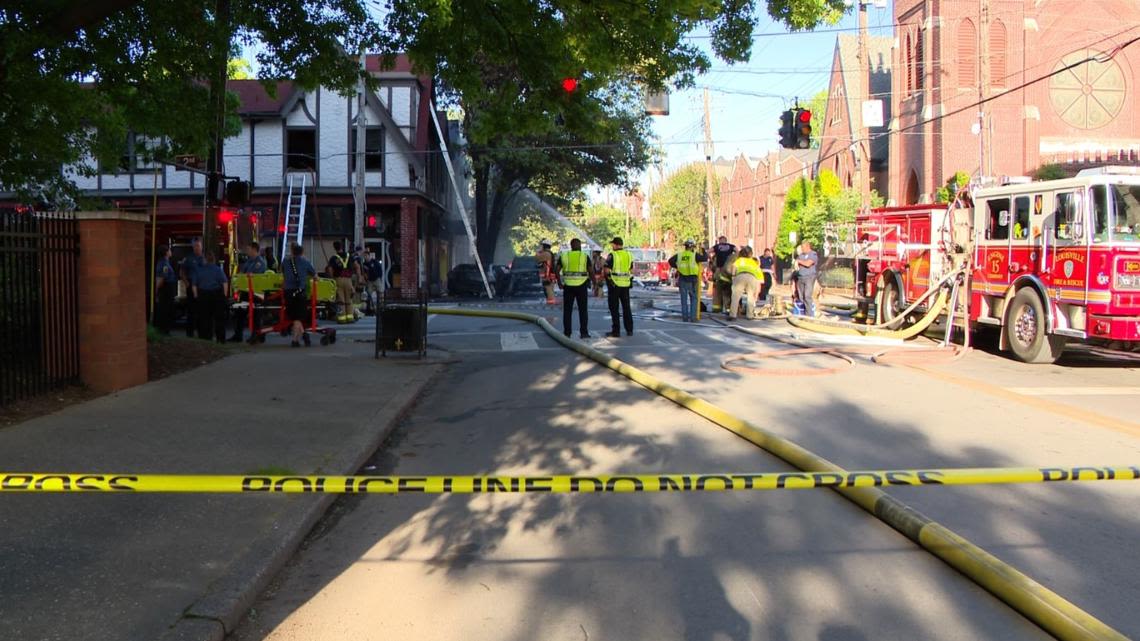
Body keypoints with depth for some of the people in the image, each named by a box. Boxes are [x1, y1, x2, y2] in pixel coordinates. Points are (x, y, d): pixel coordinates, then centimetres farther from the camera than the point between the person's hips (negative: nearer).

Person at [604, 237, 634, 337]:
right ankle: (629, 330, 13)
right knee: (626, 307, 12)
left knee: (614, 308, 0)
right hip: (626, 284, 5)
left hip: (614, 283, -5)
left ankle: (616, 331, -1)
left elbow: (607, 270, -13)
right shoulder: (629, 255, 7)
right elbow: (631, 270, 11)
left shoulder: (612, 255, -11)